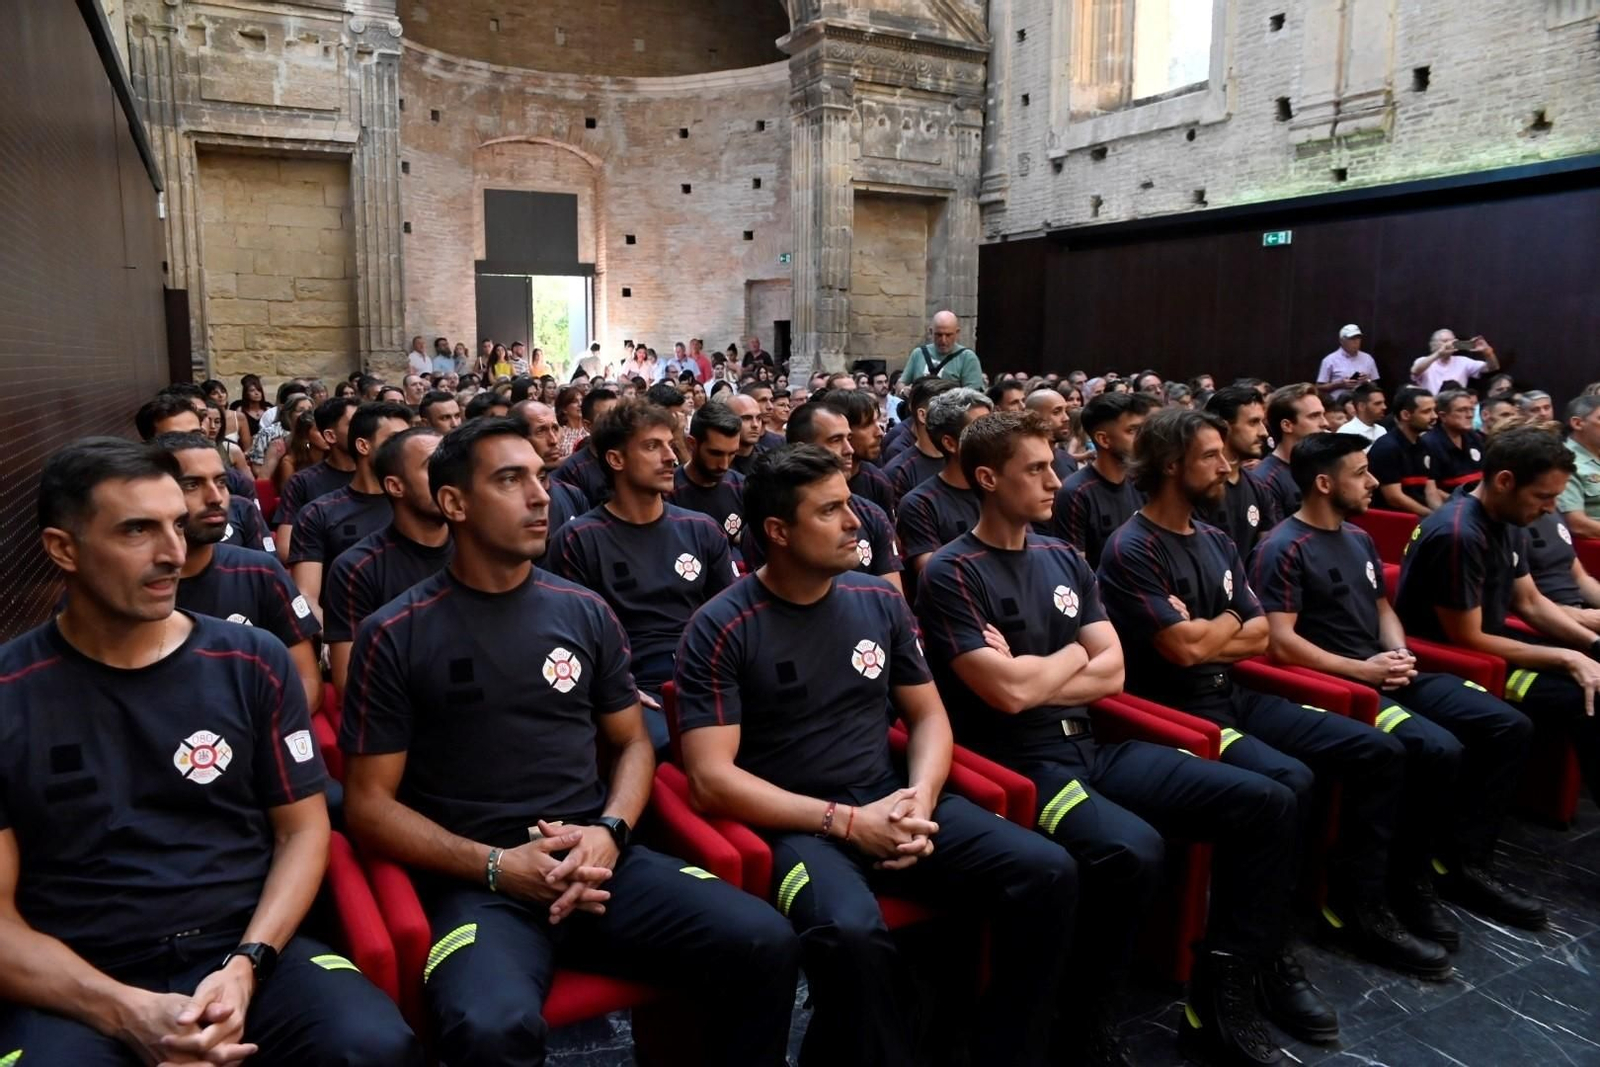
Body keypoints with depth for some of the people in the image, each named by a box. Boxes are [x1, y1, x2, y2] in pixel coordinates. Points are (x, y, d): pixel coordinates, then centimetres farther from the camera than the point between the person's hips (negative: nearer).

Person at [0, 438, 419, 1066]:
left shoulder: (252, 663, 4)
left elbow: (303, 828, 7)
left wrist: (246, 965, -9)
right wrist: (128, 1012, -15)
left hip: (248, 949, 1)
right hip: (78, 987, 0)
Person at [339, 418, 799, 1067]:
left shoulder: (585, 611, 9)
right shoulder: (395, 636, 0)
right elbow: (369, 803, 1)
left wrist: (609, 832, -6)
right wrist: (496, 865, -13)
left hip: (598, 859, 3)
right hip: (476, 881, -3)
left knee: (763, 945, -17)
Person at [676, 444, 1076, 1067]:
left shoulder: (879, 601, 7)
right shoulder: (720, 630, -8)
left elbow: (928, 716, 13)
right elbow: (711, 778, -13)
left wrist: (921, 798, -8)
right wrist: (845, 822, -18)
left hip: (890, 800, 5)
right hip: (795, 823, -5)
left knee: (1048, 873, -13)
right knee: (851, 933, -36)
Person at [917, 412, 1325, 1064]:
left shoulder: (1064, 559, 12)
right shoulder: (951, 575, -11)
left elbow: (1111, 672, 6)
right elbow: (1008, 694, -20)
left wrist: (1031, 677, -10)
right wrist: (1073, 653, -2)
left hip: (1091, 747, 8)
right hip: (1019, 764, -8)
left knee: (1265, 802, 0)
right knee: (1130, 850, -35)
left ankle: (1227, 988, 11)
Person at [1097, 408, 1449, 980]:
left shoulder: (1217, 542, 13)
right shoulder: (1130, 551, -14)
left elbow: (1260, 636, 8)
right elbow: (1184, 649, -21)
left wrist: (1202, 634, -9)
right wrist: (1228, 621, -1)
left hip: (1237, 696, 9)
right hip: (1178, 711, -9)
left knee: (1378, 750, 0)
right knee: (1288, 780, -31)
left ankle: (1356, 910, 11)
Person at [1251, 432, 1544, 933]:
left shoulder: (1360, 538, 15)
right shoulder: (1283, 549, -12)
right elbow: (1280, 641, -18)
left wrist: (1399, 653, 4)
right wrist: (1361, 670, -17)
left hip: (1385, 673, 9)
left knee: (1509, 726, -1)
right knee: (1440, 751, -29)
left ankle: (1466, 862, 8)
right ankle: (1408, 880, -7)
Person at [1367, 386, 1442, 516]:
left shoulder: (1423, 446, 13)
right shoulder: (1386, 447, -12)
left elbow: (1431, 491, 10)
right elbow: (1394, 498, -16)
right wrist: (1436, 516, -13)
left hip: (1421, 514, 8)